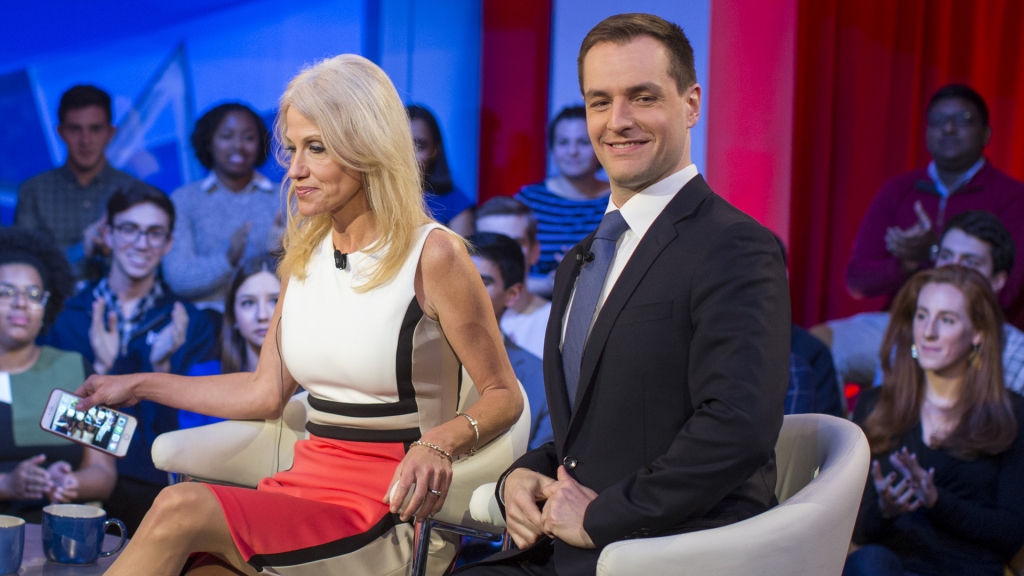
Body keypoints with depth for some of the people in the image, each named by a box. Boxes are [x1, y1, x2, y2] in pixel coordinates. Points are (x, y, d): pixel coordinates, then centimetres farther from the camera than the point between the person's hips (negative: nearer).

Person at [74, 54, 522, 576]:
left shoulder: (433, 255, -7)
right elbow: (267, 391, 19)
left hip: (391, 511, -5)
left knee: (182, 510, -26)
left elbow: (503, 395, -3)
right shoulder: (305, 255, 13)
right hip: (308, 483, 5)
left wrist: (440, 443, -22)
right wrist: (141, 386, 21)